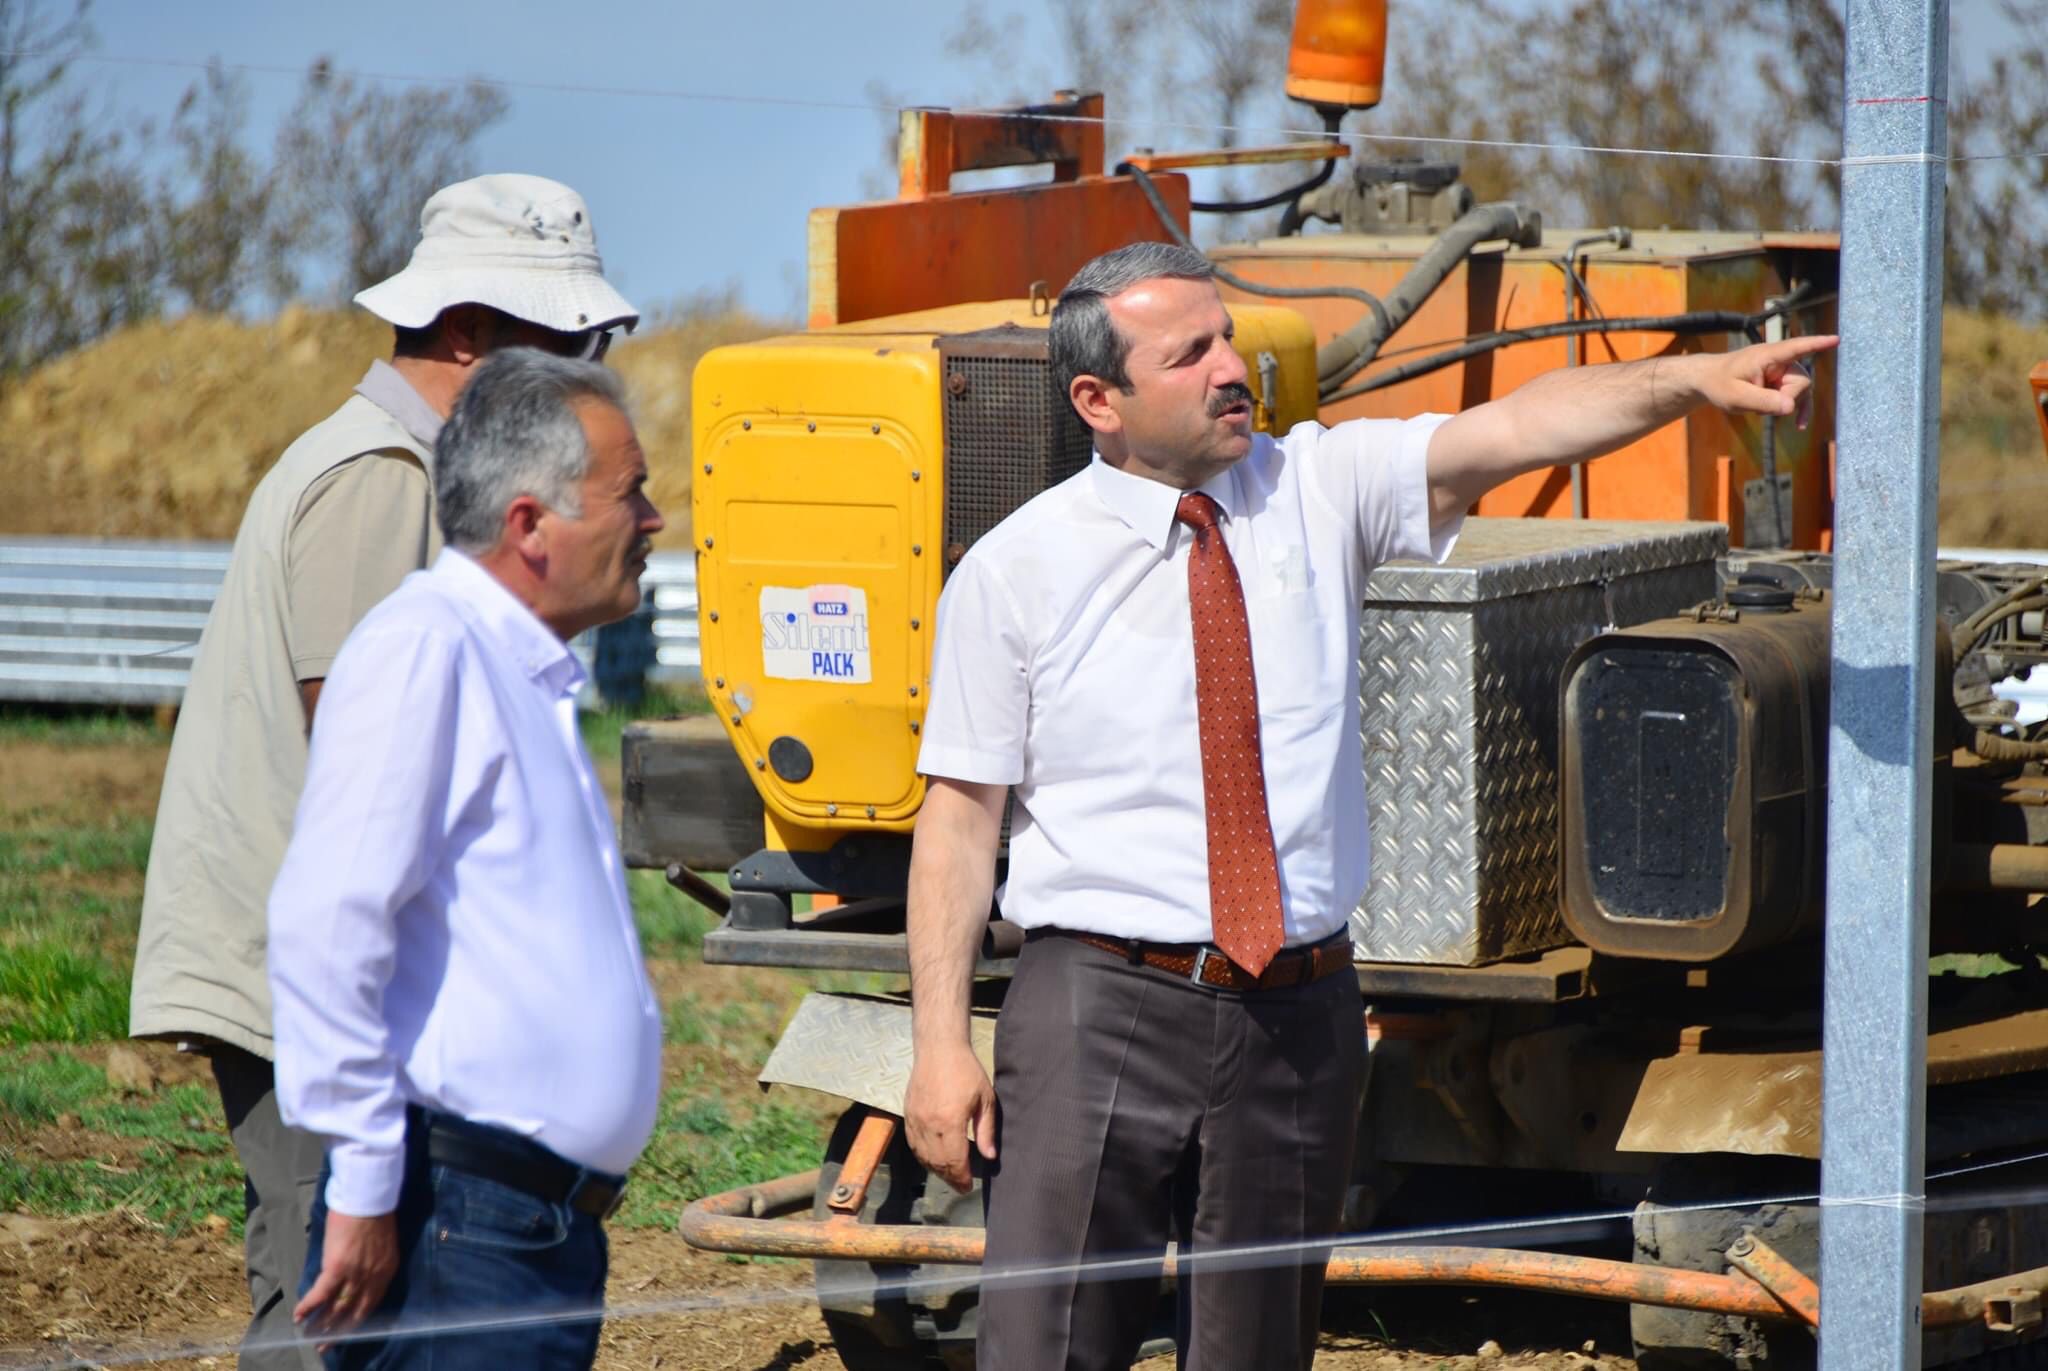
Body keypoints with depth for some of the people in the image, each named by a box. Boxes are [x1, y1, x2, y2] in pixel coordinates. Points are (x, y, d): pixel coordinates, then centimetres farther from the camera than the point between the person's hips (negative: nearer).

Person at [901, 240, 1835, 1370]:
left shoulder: (1319, 491, 4)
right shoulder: (1013, 571, -1)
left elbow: (1519, 429, -9)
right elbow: (960, 811, -1)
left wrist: (1695, 379, -25)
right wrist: (940, 1043, -8)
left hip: (1298, 1012, 3)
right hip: (1102, 1005, -3)